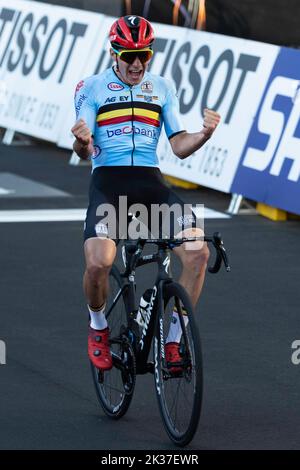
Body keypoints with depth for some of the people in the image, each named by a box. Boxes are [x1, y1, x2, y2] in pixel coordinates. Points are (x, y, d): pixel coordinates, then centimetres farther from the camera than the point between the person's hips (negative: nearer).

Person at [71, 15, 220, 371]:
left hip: (150, 182, 3)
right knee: (98, 263, -28)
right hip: (107, 182, -3)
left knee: (198, 251, -20)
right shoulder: (92, 88, 4)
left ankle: (173, 340, -4)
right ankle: (98, 328, 5)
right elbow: (85, 152, -2)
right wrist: (82, 142, -27)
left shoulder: (162, 89, 13)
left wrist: (204, 134, -13)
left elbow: (180, 147, 8)